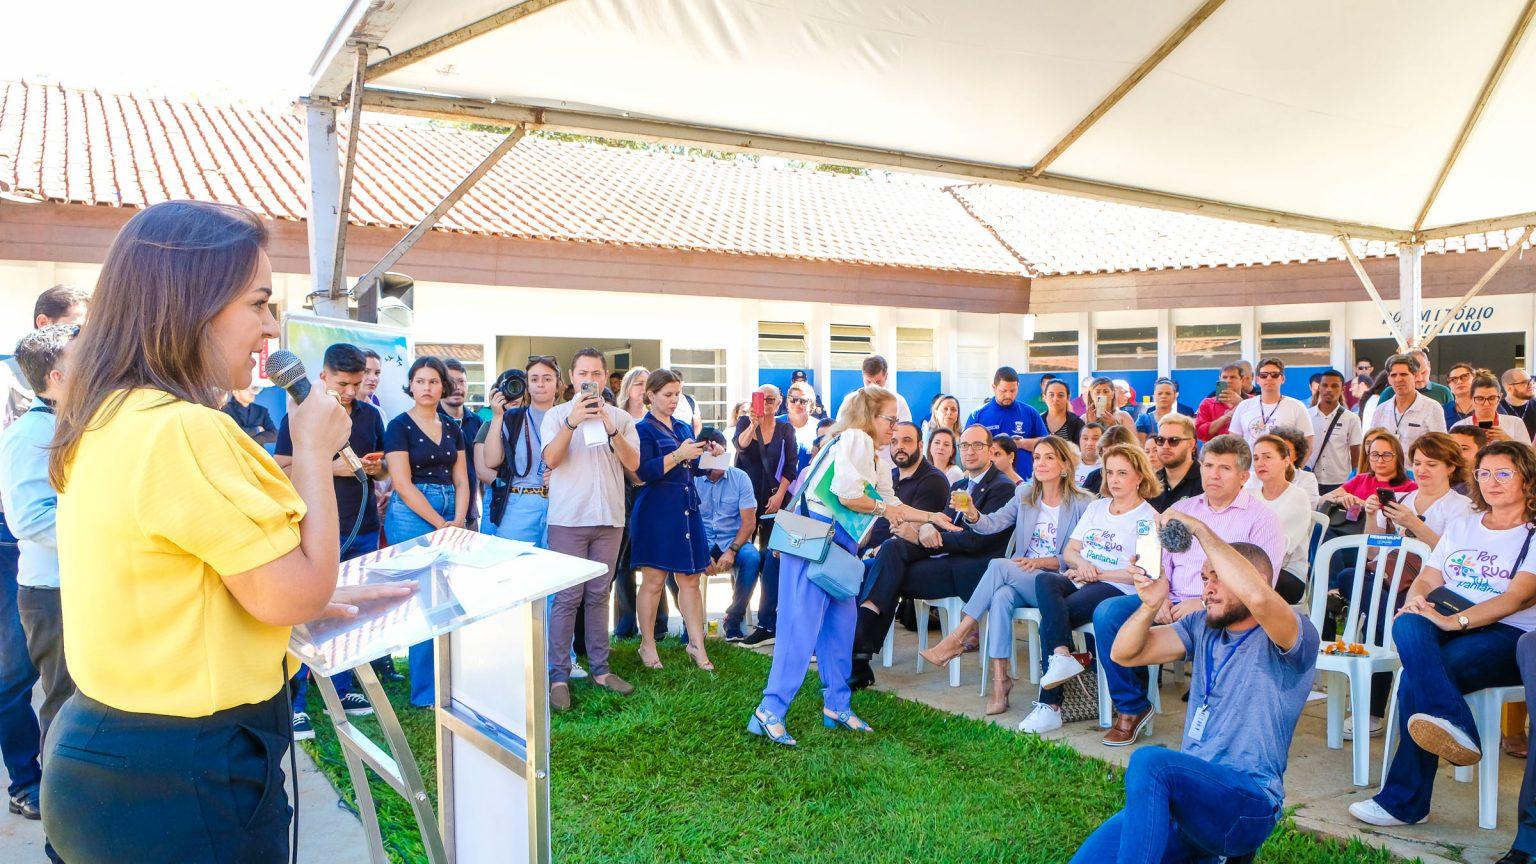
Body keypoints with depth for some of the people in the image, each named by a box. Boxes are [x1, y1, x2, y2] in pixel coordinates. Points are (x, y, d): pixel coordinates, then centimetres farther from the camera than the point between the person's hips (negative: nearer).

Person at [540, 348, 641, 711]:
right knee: (567, 598, -3)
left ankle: (599, 668, 18)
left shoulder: (620, 417, 9)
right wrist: (572, 422, -25)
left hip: (609, 518, 3)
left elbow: (633, 463, -1)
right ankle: (559, 676, 3)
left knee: (598, 596, 10)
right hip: (569, 518, -3)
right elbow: (551, 459, -12)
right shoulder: (557, 415, 2)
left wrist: (612, 430, -15)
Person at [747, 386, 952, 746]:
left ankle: (836, 706, 21)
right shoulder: (855, 439, -12)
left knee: (841, 624, 11)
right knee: (801, 626, -12)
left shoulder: (878, 459, 19)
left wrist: (931, 517, 21)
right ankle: (770, 711, -11)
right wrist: (883, 508, -6)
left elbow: (891, 503, 25)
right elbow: (847, 495, -22)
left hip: (839, 545, 10)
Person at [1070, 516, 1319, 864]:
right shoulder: (1203, 627, 16)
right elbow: (1124, 654, 8)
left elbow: (1257, 596, -28)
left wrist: (1200, 529, -20)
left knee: (1149, 761, -35)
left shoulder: (1296, 636, -4)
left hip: (1249, 805, -7)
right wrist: (1151, 604, -11)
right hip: (1188, 793, 7)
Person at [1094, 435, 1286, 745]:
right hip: (1172, 603, 5)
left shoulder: (1261, 518, 4)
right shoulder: (1181, 509, 21)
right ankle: (1131, 707, -5)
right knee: (1107, 613, -19)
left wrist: (1202, 604, -17)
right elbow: (1160, 560, 18)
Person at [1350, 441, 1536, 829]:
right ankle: (1456, 726, -53)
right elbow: (1428, 578, 18)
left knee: (1416, 678, -33)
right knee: (1407, 626, -36)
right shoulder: (1462, 526, 25)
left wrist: (1456, 621, -24)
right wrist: (1416, 602, -9)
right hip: (1447, 619, 4)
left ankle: (1404, 801, -33)